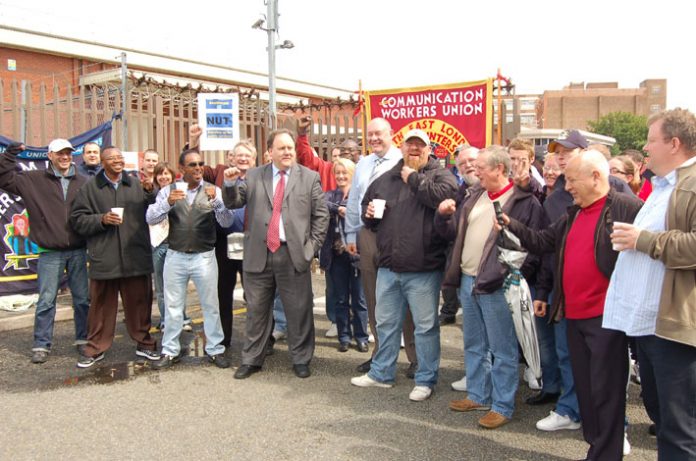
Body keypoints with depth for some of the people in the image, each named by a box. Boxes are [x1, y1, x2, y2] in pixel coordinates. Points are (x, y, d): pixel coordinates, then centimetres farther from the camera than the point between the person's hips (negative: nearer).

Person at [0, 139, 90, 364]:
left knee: (82, 299, 10)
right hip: (50, 254, -1)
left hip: (78, 251, 1)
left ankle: (84, 340, 23)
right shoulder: (34, 180, 3)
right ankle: (41, 345, 16)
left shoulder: (83, 182, 4)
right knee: (46, 301, 5)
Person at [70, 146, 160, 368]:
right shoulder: (90, 188, 4)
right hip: (104, 258, -1)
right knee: (102, 305, 8)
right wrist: (102, 219, -12)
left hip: (136, 256, 1)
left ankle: (144, 342, 25)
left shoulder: (136, 185, 8)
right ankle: (96, 348, 23)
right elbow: (78, 220, 2)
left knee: (139, 303, 10)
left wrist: (151, 192, -12)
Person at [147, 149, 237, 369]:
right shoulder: (169, 190, 2)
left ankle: (214, 350, 20)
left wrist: (216, 200, -28)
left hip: (204, 257, -1)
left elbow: (228, 222, -11)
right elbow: (150, 218, -7)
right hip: (176, 257, 1)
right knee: (173, 306, 11)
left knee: (211, 306, 7)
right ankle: (170, 351, 24)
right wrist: (168, 202, -25)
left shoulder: (214, 191, -1)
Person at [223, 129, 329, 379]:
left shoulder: (310, 177, 4)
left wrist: (312, 246, -4)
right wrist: (230, 184, -10)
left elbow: (321, 215, 3)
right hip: (258, 254, 2)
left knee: (299, 311, 6)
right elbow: (234, 202, 9)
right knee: (256, 310, 12)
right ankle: (251, 359, 26)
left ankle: (301, 359, 22)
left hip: (294, 255, -1)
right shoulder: (253, 176, 9)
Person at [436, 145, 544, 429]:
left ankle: (503, 406, 16)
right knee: (474, 345, 18)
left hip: (497, 286, -7)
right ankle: (478, 396, 33)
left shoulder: (525, 201, -8)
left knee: (502, 350, 3)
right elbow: (452, 233, 18)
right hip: (467, 281, 8)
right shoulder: (474, 196, 13)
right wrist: (443, 215, -1)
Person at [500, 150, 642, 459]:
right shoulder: (573, 216, 15)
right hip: (574, 316, 8)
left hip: (605, 317, -8)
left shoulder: (626, 208, -10)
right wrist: (512, 225, 5)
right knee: (585, 387, 17)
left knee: (605, 390, 1)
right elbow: (542, 241, 17)